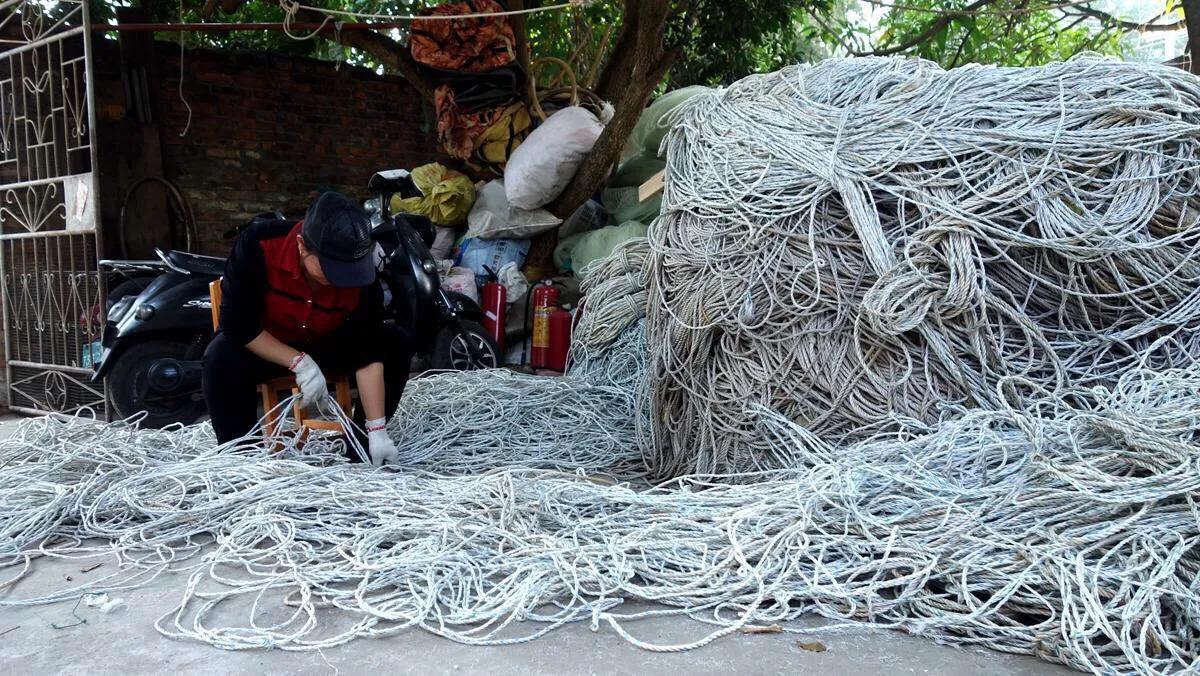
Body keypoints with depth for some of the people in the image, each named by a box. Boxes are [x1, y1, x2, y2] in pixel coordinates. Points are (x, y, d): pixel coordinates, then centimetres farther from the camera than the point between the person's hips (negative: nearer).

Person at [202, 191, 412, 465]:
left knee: (397, 345, -16)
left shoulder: (359, 271, -24)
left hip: (326, 343, 3)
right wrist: (299, 362, -32)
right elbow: (239, 326, -25)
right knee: (222, 360, -35)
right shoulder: (257, 245, -31)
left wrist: (377, 429, -27)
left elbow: (370, 351, -23)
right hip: (262, 346, -2)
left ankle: (362, 451, -3)